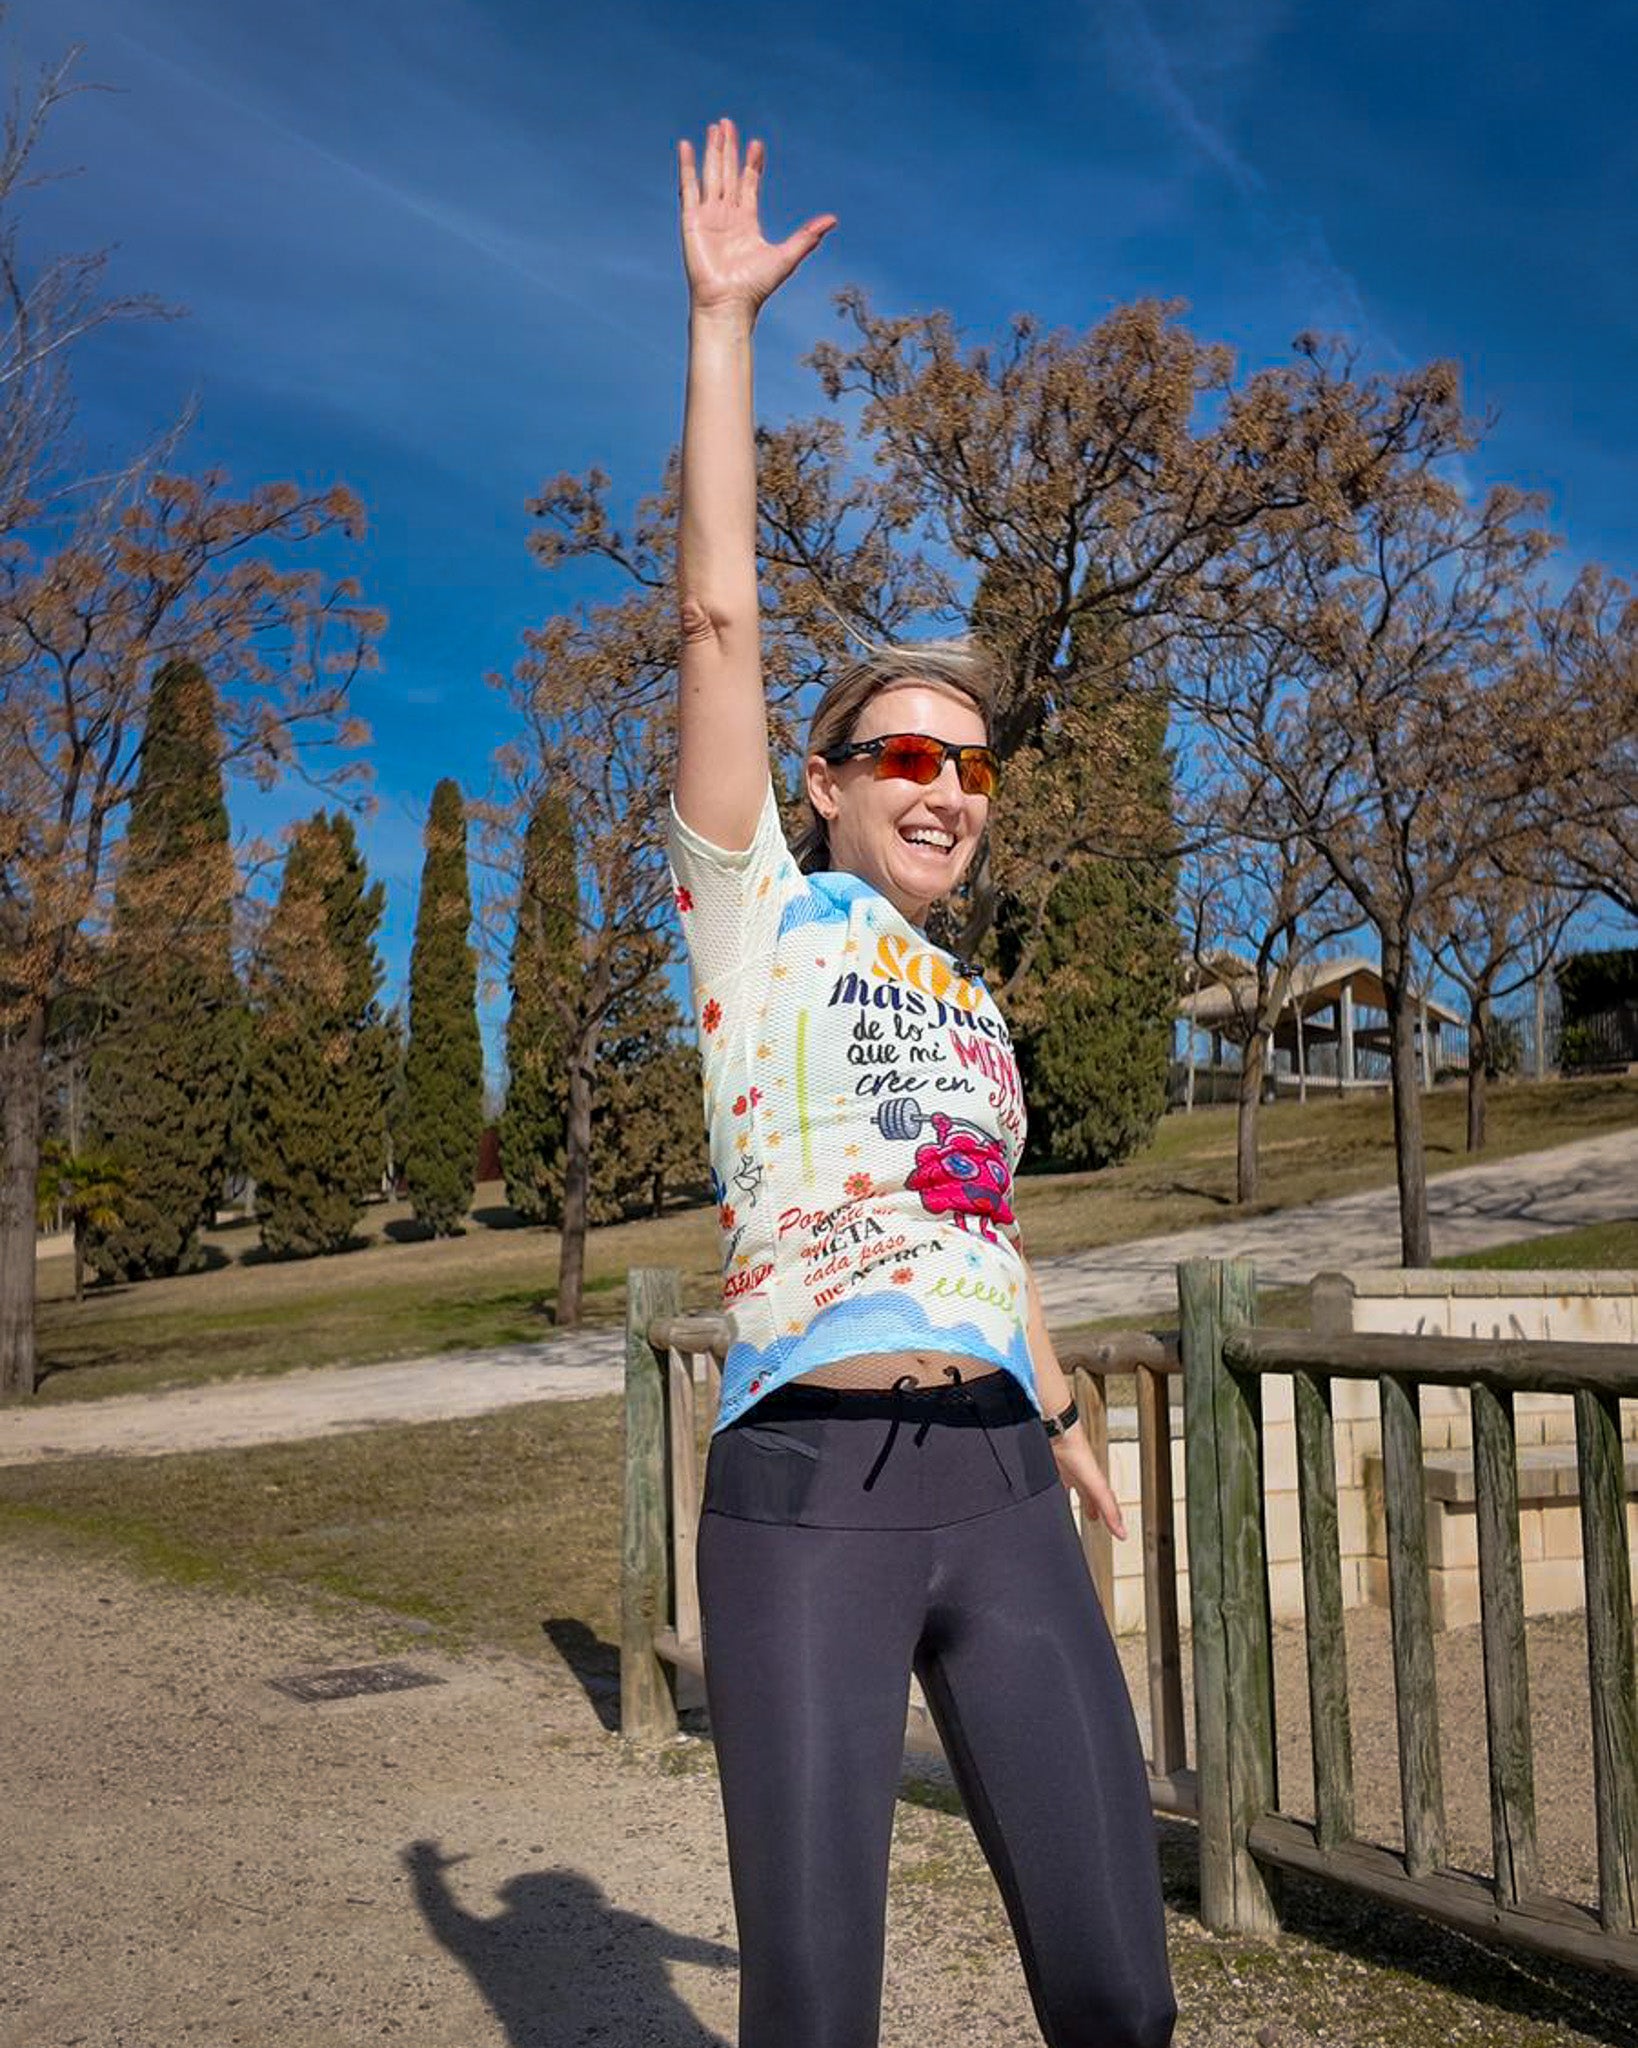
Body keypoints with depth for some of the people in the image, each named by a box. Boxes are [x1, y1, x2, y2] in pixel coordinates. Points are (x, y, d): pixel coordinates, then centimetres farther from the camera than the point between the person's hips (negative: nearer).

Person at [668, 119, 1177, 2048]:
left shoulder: (972, 999, 20)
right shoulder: (758, 914, 4)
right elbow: (717, 617, -4)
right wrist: (724, 321, -3)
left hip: (997, 1488, 5)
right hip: (807, 1490, -5)